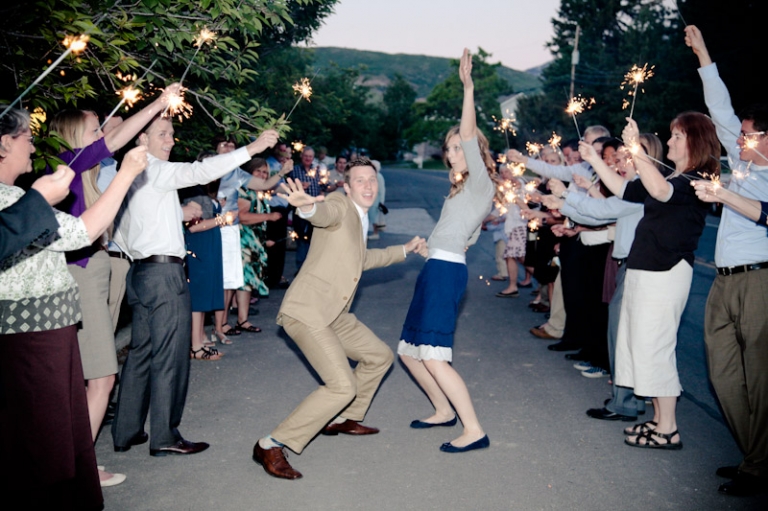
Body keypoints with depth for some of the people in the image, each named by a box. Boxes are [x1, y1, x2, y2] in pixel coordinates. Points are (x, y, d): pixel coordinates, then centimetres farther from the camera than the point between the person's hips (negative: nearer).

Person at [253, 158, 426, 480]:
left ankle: (341, 418, 33)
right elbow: (323, 213, -35)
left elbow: (361, 259, 35)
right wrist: (306, 205, -58)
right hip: (306, 311, -10)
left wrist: (404, 250, 41)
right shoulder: (340, 205, -9)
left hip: (333, 314, 10)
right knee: (342, 386, -19)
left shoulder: (359, 219, 18)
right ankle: (270, 446, -10)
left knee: (380, 356, 18)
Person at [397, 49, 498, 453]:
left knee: (433, 357, -17)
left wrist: (468, 87, -17)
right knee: (409, 352, 13)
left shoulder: (481, 184, -3)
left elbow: (469, 135, -14)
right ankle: (444, 411, 26)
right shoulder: (462, 189, 22)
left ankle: (474, 430, -12)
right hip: (435, 268, 10)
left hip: (447, 270, -10)